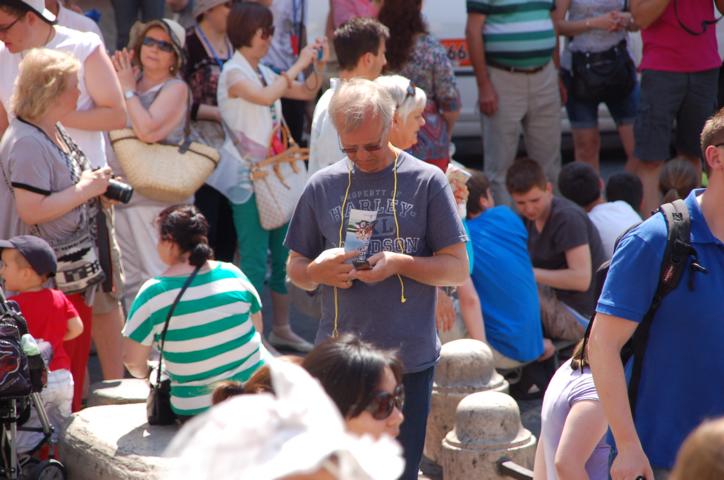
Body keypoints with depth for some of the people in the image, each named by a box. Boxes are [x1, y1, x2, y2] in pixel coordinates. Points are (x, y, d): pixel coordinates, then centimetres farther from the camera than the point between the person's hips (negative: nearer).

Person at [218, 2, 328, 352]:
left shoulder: (264, 72, 13)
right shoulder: (234, 73, -11)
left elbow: (307, 93, 19)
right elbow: (265, 96, -30)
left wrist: (318, 64, 2)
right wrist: (298, 64, -22)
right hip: (247, 176, -8)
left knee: (283, 254, 12)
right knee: (254, 261, -9)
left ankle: (281, 329, 23)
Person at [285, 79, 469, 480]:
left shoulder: (427, 181, 0)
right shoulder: (322, 186, 7)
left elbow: (458, 268, 0)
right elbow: (295, 269, 14)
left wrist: (399, 263, -16)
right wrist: (317, 271, -10)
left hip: (409, 359, -2)